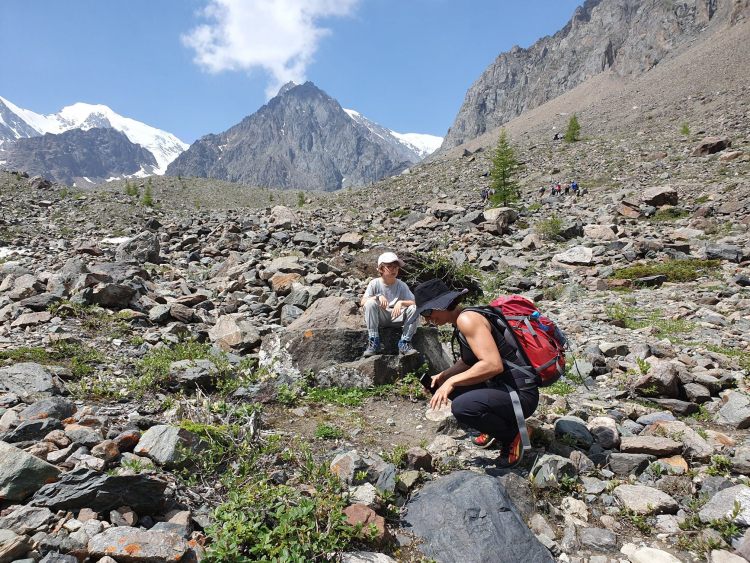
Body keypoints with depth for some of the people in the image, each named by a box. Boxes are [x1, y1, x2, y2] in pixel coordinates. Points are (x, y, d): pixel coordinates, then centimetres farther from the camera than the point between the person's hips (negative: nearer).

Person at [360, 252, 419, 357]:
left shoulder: (402, 286, -2)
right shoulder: (375, 283, -6)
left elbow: (414, 302, -11)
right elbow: (362, 302, -16)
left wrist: (401, 302, -30)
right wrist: (378, 297, -32)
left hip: (396, 317, 1)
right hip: (379, 318, -1)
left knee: (414, 309, -24)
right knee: (370, 303, -30)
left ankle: (404, 343, -13)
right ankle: (373, 343, -24)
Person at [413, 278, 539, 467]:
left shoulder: (467, 319, -20)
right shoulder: (461, 321, 10)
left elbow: (493, 365, -30)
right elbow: (467, 361, 21)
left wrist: (452, 381, -23)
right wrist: (442, 376, 7)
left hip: (520, 395, -10)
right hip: (501, 387, 10)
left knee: (462, 407, -32)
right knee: (443, 385, 14)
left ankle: (513, 434, -3)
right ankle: (498, 426, 18)